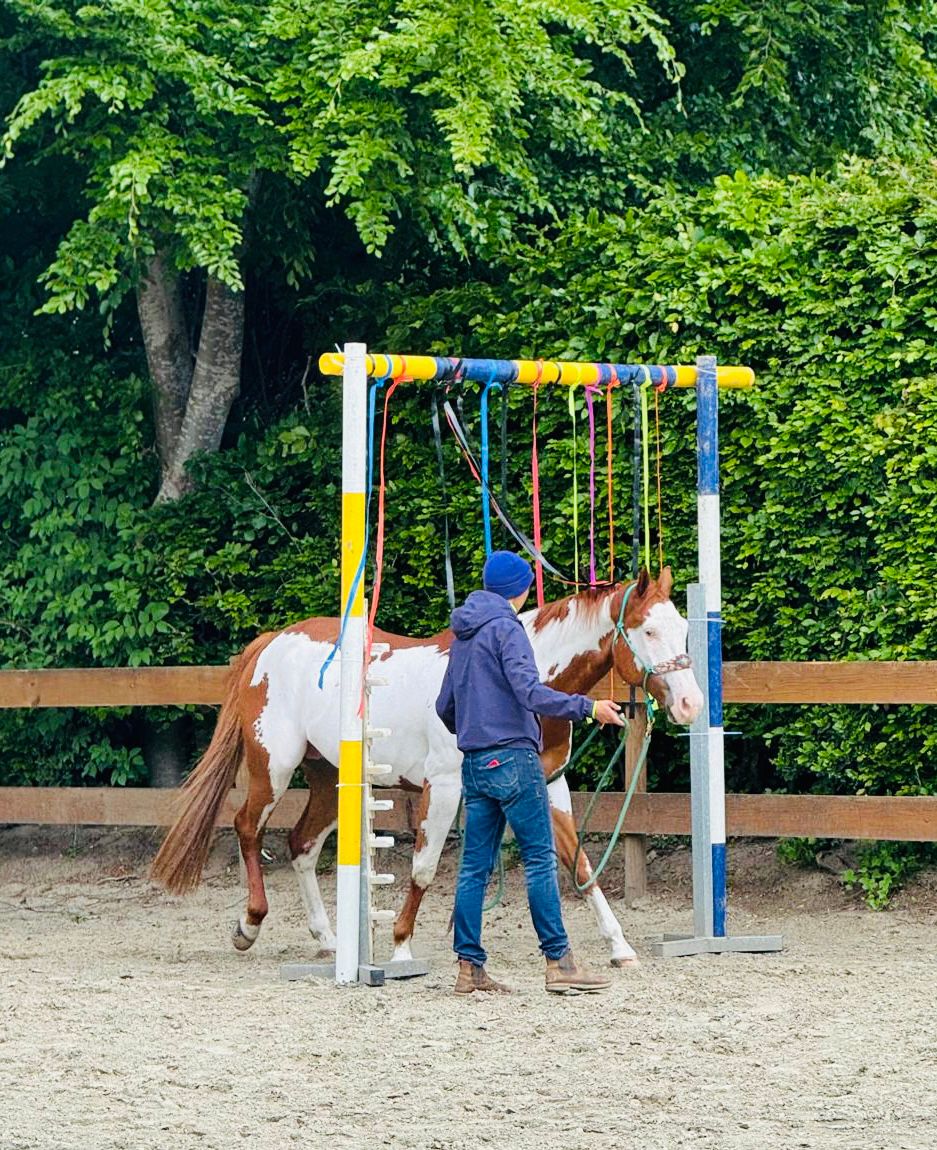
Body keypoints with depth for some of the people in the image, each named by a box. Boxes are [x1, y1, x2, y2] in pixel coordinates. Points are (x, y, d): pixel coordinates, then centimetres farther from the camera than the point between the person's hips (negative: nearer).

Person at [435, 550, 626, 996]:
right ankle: (559, 962, -6)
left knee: (475, 865, 6)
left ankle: (469, 967, 5)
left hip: (474, 765, 8)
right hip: (512, 758, -8)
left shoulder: (463, 635, 18)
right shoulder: (506, 628, -9)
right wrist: (588, 707, -20)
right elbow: (530, 692, -21)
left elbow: (445, 706, 25)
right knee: (540, 859, -5)